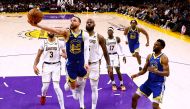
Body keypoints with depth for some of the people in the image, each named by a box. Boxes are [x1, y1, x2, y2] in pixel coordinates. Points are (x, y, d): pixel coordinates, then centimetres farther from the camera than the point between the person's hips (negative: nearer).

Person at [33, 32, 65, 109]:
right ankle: (43, 95, 42)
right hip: (46, 66, 2)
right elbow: (38, 56, 9)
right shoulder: (44, 43, 2)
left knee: (56, 87, -12)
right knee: (45, 86, 3)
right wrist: (35, 65, -1)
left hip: (56, 66, -2)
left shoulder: (59, 42, -2)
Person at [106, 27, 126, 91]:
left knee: (118, 70, -6)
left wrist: (123, 56, 2)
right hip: (109, 56, 1)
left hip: (115, 55, -1)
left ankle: (121, 84, 10)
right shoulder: (105, 40, -1)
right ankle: (113, 84, 18)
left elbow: (120, 47, 6)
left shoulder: (117, 39, -2)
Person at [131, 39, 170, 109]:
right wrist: (137, 74, -7)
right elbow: (144, 70, 11)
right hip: (149, 82, 7)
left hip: (159, 84, -7)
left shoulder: (164, 58, -14)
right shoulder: (149, 56, 5)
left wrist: (155, 71, -32)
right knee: (134, 97, 8)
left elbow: (167, 73, -20)